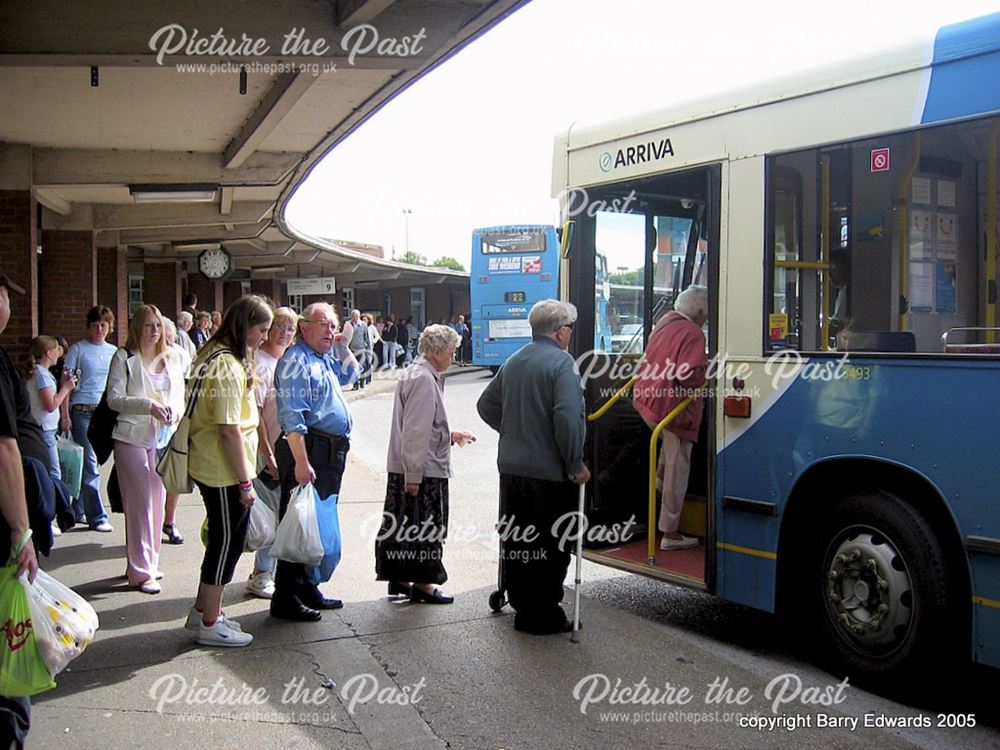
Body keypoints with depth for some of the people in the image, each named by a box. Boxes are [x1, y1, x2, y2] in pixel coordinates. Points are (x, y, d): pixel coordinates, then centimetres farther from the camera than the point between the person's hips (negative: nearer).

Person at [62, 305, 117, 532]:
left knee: (87, 463, 9)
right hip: (83, 411, -4)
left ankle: (77, 510, 21)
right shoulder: (78, 349, 0)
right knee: (90, 465, -5)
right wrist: (65, 415, -9)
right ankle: (97, 517, -2)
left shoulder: (114, 352, 13)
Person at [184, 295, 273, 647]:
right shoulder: (227, 366, -21)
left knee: (224, 539, 19)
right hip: (225, 472, -10)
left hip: (212, 467, 10)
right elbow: (230, 430, -23)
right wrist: (245, 482, -19)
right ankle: (210, 624, 15)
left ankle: (202, 611, 32)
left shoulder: (216, 355, 12)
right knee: (227, 541, 2)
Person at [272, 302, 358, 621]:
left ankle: (307, 589, 29)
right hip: (309, 450, -10)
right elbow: (293, 416, -21)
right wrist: (301, 462, -27)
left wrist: (342, 348, 18)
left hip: (332, 451, 10)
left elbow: (350, 375, 36)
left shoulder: (325, 358, 17)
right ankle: (286, 600, 0)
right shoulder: (296, 360, -12)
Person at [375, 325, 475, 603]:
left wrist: (450, 436, 20)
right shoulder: (424, 380, -18)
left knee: (404, 525, 15)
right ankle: (422, 583, 12)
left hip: (412, 468, 10)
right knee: (425, 528, 1)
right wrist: (414, 474, -21)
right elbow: (415, 431, -22)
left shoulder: (418, 375, 14)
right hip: (422, 471, -10)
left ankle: (400, 579, 25)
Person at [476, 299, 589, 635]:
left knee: (516, 540, 15)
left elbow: (486, 405, 18)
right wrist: (576, 465, -15)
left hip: (511, 466, 8)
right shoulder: (561, 362, -13)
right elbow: (568, 418, -23)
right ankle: (542, 615, 8)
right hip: (549, 472, -7)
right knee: (550, 545, 2)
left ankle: (521, 603, 27)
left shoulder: (513, 362, 11)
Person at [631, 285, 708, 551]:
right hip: (672, 409, -8)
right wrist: (706, 368, -6)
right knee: (678, 468, 2)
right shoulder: (693, 333, -15)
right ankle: (670, 533, 8)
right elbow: (690, 376, -26)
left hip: (647, 401, 8)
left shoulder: (664, 322, 11)